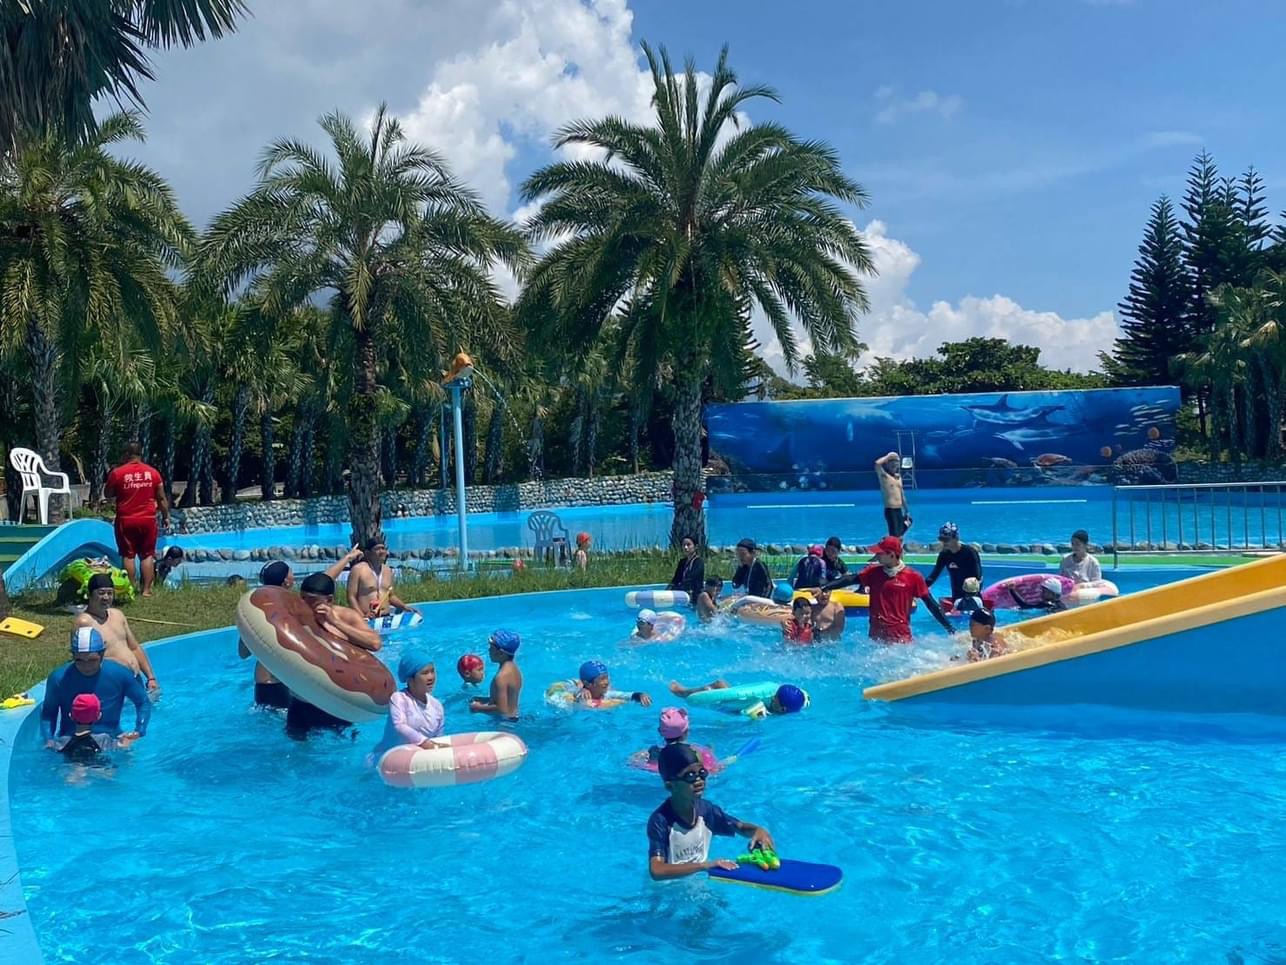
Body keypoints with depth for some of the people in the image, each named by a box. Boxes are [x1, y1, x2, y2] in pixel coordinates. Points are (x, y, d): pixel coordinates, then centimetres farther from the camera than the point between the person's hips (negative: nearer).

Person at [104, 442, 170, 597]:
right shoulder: (153, 472, 0)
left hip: (126, 520, -1)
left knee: (128, 555, 7)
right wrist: (166, 516, 14)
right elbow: (162, 498, 4)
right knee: (147, 555, 8)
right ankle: (146, 589, 5)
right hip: (148, 520, 1)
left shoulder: (117, 473, -6)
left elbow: (107, 494, 7)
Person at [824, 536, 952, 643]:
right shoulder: (873, 572, 3)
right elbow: (850, 579, -5)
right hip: (876, 634, 3)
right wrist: (824, 587, -17)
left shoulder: (913, 577, -5)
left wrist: (949, 628, 0)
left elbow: (931, 604, 0)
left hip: (901, 636, -3)